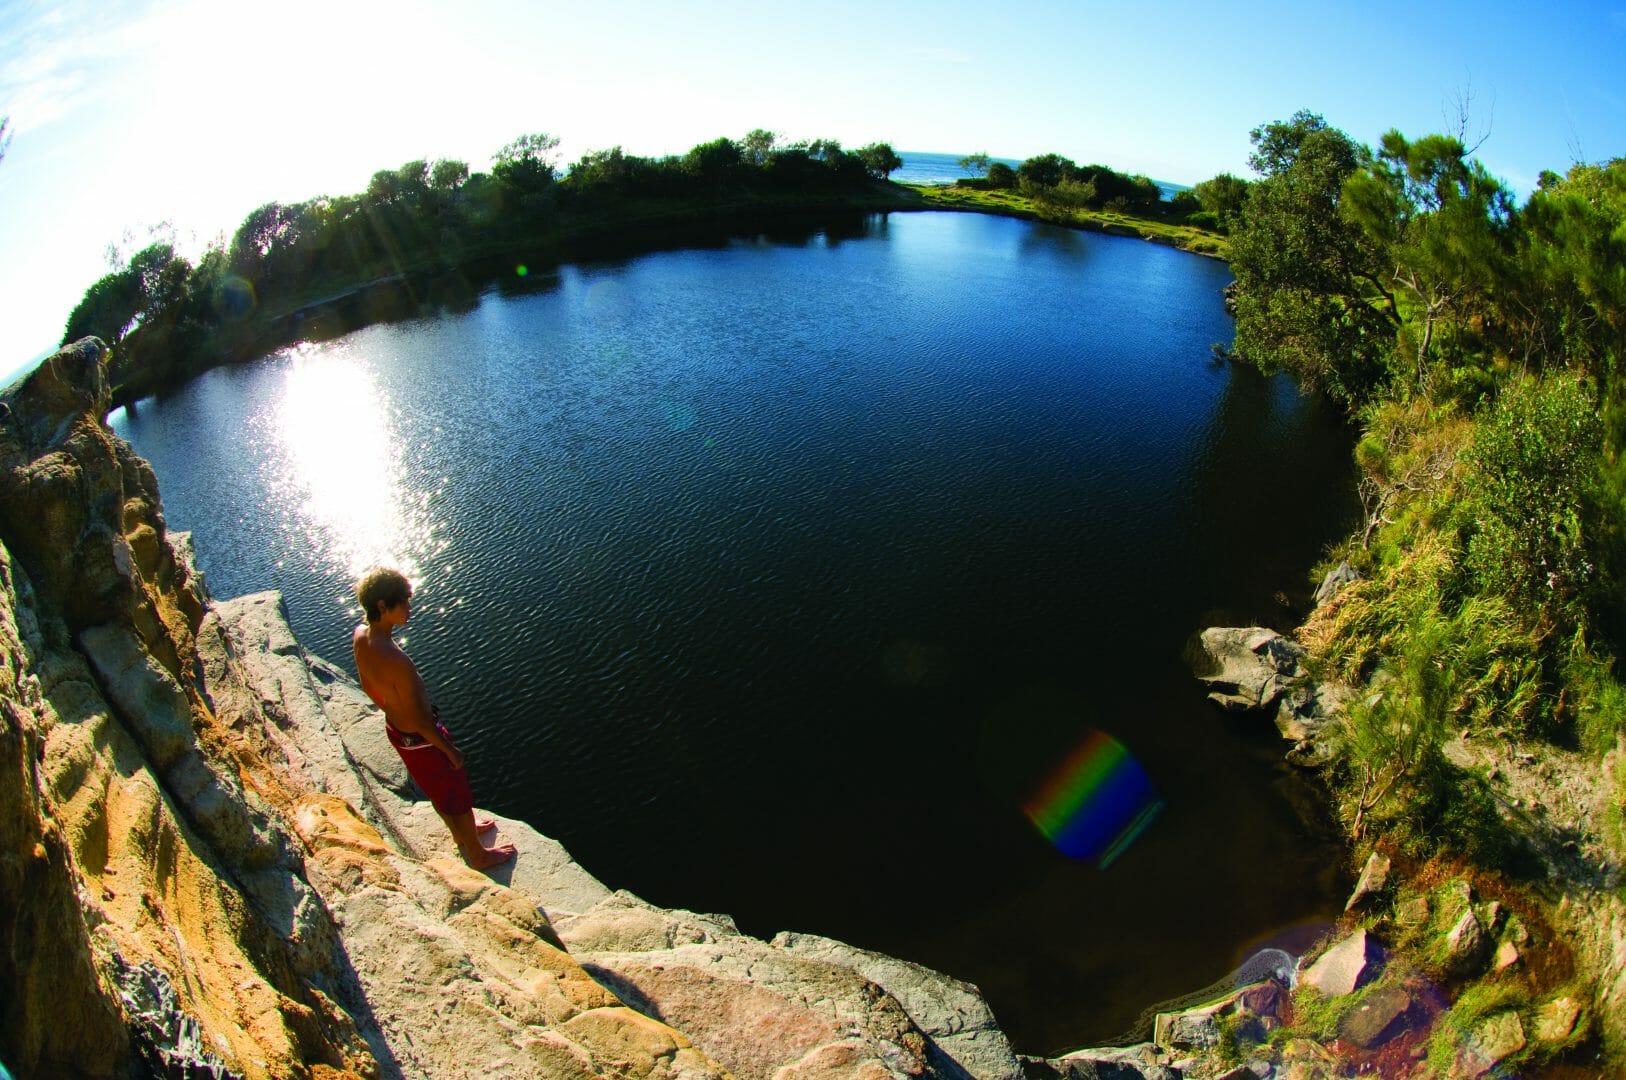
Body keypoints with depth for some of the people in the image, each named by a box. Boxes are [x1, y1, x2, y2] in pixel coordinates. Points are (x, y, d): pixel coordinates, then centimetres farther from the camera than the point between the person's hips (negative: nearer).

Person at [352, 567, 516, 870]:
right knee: (458, 794, 16)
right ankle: (478, 855, 39)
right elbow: (420, 720, -28)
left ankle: (461, 833, 56)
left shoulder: (360, 635, -11)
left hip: (395, 728, 8)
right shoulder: (397, 661, -39)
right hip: (421, 739, -8)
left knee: (438, 788, 31)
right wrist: (450, 749, -14)